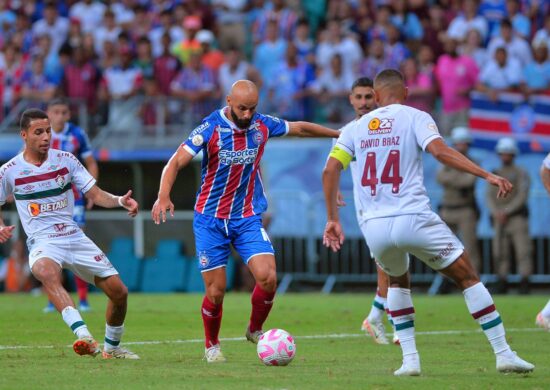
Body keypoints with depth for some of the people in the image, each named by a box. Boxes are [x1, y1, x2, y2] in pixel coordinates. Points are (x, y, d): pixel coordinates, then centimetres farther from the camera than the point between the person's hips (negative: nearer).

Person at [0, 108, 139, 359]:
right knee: (47, 271, -40)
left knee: (118, 291, -2)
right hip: (42, 242, -4)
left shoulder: (65, 160, 6)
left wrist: (121, 201, -12)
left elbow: (95, 194, 7)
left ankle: (112, 347, 25)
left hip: (75, 237, 4)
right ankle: (84, 337, -55)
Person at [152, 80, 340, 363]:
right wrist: (164, 196, -37)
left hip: (248, 219, 3)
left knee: (267, 278, -17)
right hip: (211, 220, -3)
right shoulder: (210, 129, -14)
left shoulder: (262, 125, -2)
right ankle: (211, 346, 23)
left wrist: (339, 134, 25)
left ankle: (255, 330, 11)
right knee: (216, 291, -3)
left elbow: (300, 128, 16)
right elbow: (176, 162, -21)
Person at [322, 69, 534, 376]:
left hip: (374, 226, 4)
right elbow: (440, 151, -13)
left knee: (398, 282, 31)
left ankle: (410, 359, 17)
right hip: (414, 220, -4)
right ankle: (504, 354, 5)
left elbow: (330, 170, 7)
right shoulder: (415, 118, 4)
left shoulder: (357, 127, 15)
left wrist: (333, 219, 13)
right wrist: (487, 175, -17)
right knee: (468, 277, 10)